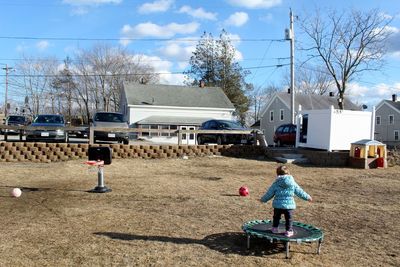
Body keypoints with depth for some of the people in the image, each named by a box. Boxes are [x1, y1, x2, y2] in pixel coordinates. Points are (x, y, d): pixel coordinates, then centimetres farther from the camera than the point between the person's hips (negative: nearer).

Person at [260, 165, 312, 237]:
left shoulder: (276, 183, -5)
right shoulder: (293, 183, -2)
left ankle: (275, 228, 28)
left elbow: (269, 193, 1)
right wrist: (308, 197, 18)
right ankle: (289, 231, 12)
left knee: (276, 217, 19)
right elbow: (299, 192, 5)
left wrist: (263, 199, 17)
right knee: (289, 219, 11)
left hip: (278, 205, 0)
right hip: (289, 205, 0)